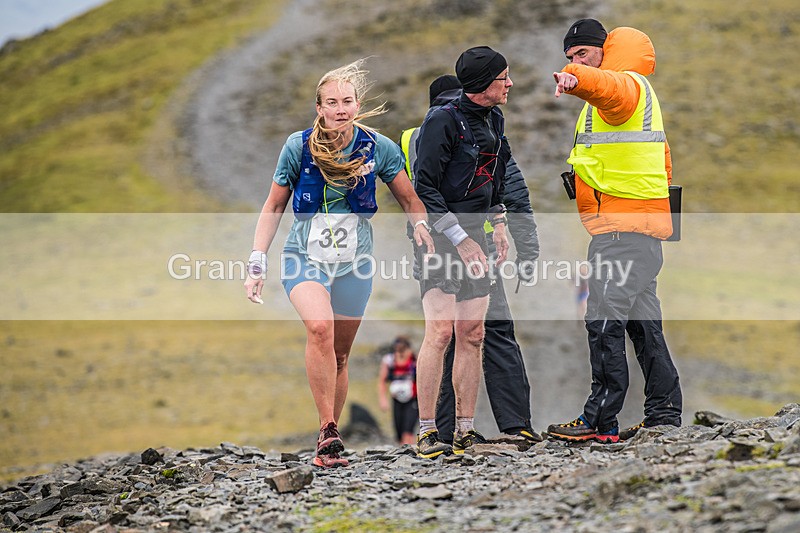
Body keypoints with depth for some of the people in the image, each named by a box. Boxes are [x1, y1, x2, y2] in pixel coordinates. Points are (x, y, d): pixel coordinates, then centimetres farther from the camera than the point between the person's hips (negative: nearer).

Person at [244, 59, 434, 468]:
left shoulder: (378, 148, -3)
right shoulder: (299, 147, -6)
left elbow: (408, 198, 9)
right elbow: (274, 208, 4)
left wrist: (420, 225, -13)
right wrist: (257, 263, -1)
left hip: (354, 263, 2)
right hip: (305, 256, -2)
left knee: (339, 356, 9)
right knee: (320, 327, -29)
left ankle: (329, 444, 24)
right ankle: (327, 432, -27)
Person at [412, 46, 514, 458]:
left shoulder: (493, 120, 12)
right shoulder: (443, 121, -14)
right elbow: (425, 188, -16)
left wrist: (498, 223, 14)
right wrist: (459, 239, -18)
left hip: (474, 234, 8)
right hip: (438, 235, -8)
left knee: (472, 335, 5)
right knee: (440, 332, -14)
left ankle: (465, 431, 8)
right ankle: (427, 433, -11)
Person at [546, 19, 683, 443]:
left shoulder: (625, 84, -8)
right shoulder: (636, 92, 25)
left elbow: (607, 85, -36)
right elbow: (663, 160, 31)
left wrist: (577, 79, -56)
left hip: (623, 226, -11)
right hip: (641, 224, 11)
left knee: (605, 321, -12)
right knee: (642, 322, 12)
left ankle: (600, 421, -14)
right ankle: (664, 415, 14)